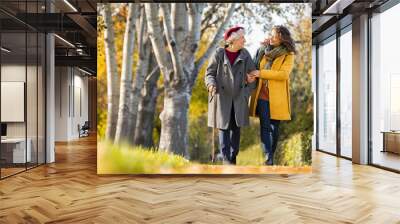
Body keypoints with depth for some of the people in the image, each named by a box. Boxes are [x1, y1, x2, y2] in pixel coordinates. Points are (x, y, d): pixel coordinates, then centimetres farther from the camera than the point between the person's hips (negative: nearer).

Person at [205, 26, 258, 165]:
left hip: (239, 97, 3)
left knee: (236, 128, 6)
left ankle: (233, 157, 17)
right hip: (222, 97, -3)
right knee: (223, 127, -3)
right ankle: (225, 158, 3)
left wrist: (251, 79, -17)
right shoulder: (219, 54, -4)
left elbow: (252, 72, 6)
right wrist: (211, 85, -21)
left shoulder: (245, 55, 4)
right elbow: (210, 73, -1)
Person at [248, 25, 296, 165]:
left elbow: (283, 74, -15)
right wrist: (252, 76, -5)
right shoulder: (263, 50, 11)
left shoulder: (288, 55, -1)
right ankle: (267, 156, -5)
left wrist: (261, 73, -15)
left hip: (277, 96, -2)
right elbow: (256, 67, 18)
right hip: (262, 94, 2)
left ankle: (271, 155, 21)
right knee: (265, 125, -5)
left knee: (274, 126, 6)